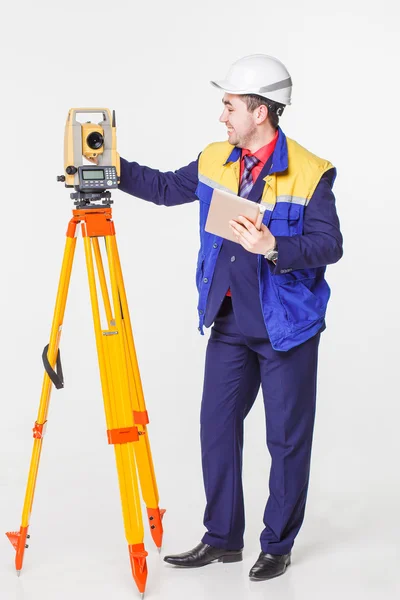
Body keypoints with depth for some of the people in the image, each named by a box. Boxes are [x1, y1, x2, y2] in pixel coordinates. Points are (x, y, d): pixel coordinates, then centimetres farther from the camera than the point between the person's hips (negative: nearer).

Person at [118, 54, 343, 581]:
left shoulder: (309, 173, -14)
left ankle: (278, 546, 20)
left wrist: (273, 247, -31)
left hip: (287, 326, -6)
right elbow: (165, 188, 19)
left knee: (287, 438, 5)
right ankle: (222, 538, 24)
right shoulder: (215, 162, 5)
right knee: (217, 427, 10)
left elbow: (329, 246, -17)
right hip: (229, 324, 6)